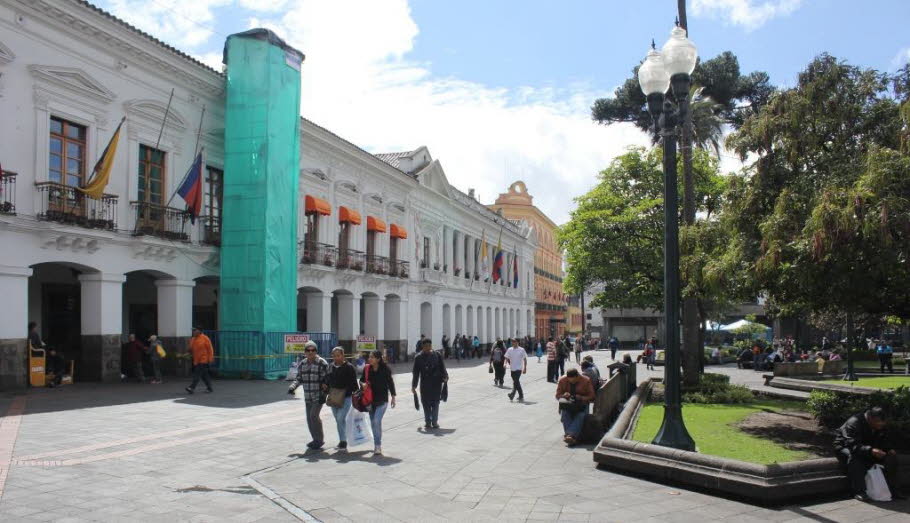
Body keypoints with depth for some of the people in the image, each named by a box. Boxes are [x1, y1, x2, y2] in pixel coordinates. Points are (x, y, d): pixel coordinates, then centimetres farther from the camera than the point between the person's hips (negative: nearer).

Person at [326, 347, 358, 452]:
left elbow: (354, 383, -7)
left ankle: (343, 442, -8)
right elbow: (327, 381, 20)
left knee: (341, 419, -14)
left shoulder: (349, 367, -8)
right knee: (338, 420, 12)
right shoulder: (331, 367, 10)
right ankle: (342, 441, 22)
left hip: (345, 397, -6)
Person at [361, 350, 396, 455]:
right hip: (371, 399, 5)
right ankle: (377, 445, 26)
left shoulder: (385, 369, -9)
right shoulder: (367, 369, 0)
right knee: (373, 423, 11)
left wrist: (393, 397, 2)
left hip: (382, 400, -5)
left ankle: (378, 446, -11)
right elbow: (362, 380, 13)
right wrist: (363, 384, -11)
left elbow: (390, 382, 0)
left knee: (377, 420, -17)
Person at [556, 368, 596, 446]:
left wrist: (581, 398, -21)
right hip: (567, 404, 1)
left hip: (581, 404, -1)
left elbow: (591, 397, -2)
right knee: (564, 413, -32)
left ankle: (570, 435, -48)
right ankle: (573, 437, -41)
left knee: (580, 415, -34)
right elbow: (557, 396, 6)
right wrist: (564, 395, -18)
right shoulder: (562, 380, -1)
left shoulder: (586, 381, -5)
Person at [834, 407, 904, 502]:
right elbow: (852, 445, -38)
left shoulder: (880, 425, -3)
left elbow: (880, 442, 5)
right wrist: (871, 451, -52)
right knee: (854, 457, -40)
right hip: (845, 447, -7)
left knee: (891, 456, -10)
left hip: (867, 449, 8)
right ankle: (859, 492, -37)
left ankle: (892, 489, -4)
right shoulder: (854, 423, -30)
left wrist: (889, 450, -18)